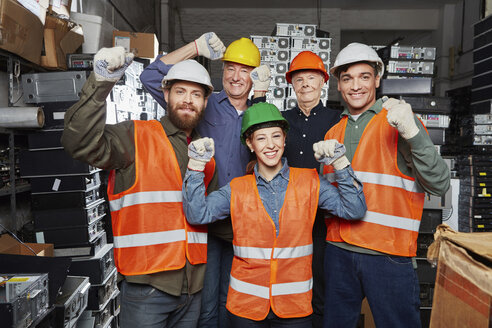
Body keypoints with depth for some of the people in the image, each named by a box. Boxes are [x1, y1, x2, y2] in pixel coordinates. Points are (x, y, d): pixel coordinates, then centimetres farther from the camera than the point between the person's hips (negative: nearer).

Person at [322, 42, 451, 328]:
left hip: (388, 254, -4)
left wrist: (413, 132, -26)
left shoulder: (399, 121, -4)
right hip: (338, 251, 5)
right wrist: (324, 159, 2)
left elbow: (439, 185, -14)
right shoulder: (334, 132, 12)